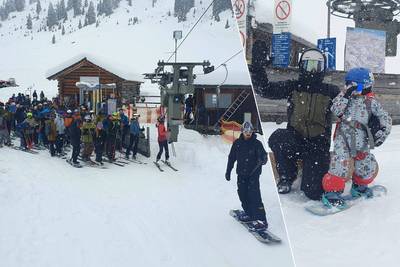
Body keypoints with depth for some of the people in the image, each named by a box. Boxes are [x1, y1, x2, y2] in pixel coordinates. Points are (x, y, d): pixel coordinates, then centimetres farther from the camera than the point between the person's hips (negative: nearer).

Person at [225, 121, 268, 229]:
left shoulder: (257, 143, -4)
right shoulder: (237, 143, 6)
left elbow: (264, 156, -10)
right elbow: (231, 158, 13)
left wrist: (262, 160, -34)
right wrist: (228, 171, 15)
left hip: (253, 174, -4)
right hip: (241, 174, 4)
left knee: (254, 196, -12)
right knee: (243, 194, 6)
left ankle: (261, 219, -10)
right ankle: (249, 213, 26)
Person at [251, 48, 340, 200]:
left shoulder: (331, 92, 6)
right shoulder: (292, 87, 6)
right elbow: (264, 89, -4)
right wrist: (258, 64, -17)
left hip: (318, 145, 0)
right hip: (294, 140, 1)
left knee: (313, 192, -14)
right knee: (277, 138, -36)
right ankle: (287, 177, -7)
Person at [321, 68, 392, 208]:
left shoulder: (371, 102, 5)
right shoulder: (346, 97, 7)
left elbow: (386, 119, 7)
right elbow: (335, 110, -7)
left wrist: (381, 134, -5)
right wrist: (345, 96, -12)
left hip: (360, 141, 2)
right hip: (343, 137, -2)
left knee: (369, 167, 11)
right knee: (340, 164, -17)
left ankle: (358, 186, 38)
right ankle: (331, 193, -8)